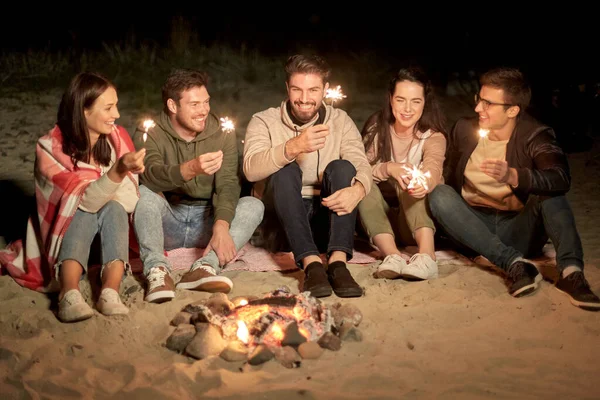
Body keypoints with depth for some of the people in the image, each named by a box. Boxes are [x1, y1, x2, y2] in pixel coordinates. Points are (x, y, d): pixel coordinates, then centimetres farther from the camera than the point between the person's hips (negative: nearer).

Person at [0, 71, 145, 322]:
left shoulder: (118, 138, -7)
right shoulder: (51, 148, -16)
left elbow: (129, 200, -11)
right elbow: (87, 201, -27)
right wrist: (118, 171, -43)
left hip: (113, 227, 2)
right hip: (70, 230, -2)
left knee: (113, 210, -28)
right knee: (83, 215, -32)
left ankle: (110, 292, -46)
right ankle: (69, 293, -52)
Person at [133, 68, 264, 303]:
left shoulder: (222, 134, -1)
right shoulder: (149, 134, -7)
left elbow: (228, 184, -15)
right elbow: (151, 174, -28)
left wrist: (221, 227, -34)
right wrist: (191, 169, -49)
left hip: (206, 222, 2)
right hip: (167, 223, -1)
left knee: (253, 205, -22)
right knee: (144, 193, -29)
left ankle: (205, 267, -43)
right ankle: (157, 270, -44)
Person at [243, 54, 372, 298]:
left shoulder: (340, 121, 5)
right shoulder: (264, 122, -2)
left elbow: (361, 165, -10)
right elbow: (251, 169, -22)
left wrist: (357, 189, -36)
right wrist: (293, 147, -40)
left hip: (326, 218, 2)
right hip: (280, 221, -1)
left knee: (342, 167, -22)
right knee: (286, 171, -27)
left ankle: (338, 262, -35)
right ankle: (311, 263, -41)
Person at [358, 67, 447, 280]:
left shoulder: (433, 137, -8)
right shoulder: (377, 127, -1)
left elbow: (433, 169, -30)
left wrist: (424, 183, -54)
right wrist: (388, 168, -31)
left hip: (415, 222, -2)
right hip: (379, 220, 2)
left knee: (409, 180, -29)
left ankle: (427, 255, -51)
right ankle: (393, 255, -45)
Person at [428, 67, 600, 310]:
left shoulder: (534, 137, -8)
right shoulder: (464, 130, 3)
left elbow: (561, 179, -28)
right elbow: (449, 179, 13)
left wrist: (513, 176, -45)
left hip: (516, 230, -2)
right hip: (473, 230, 3)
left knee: (550, 194, -26)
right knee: (439, 195, -25)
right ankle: (515, 264, -35)